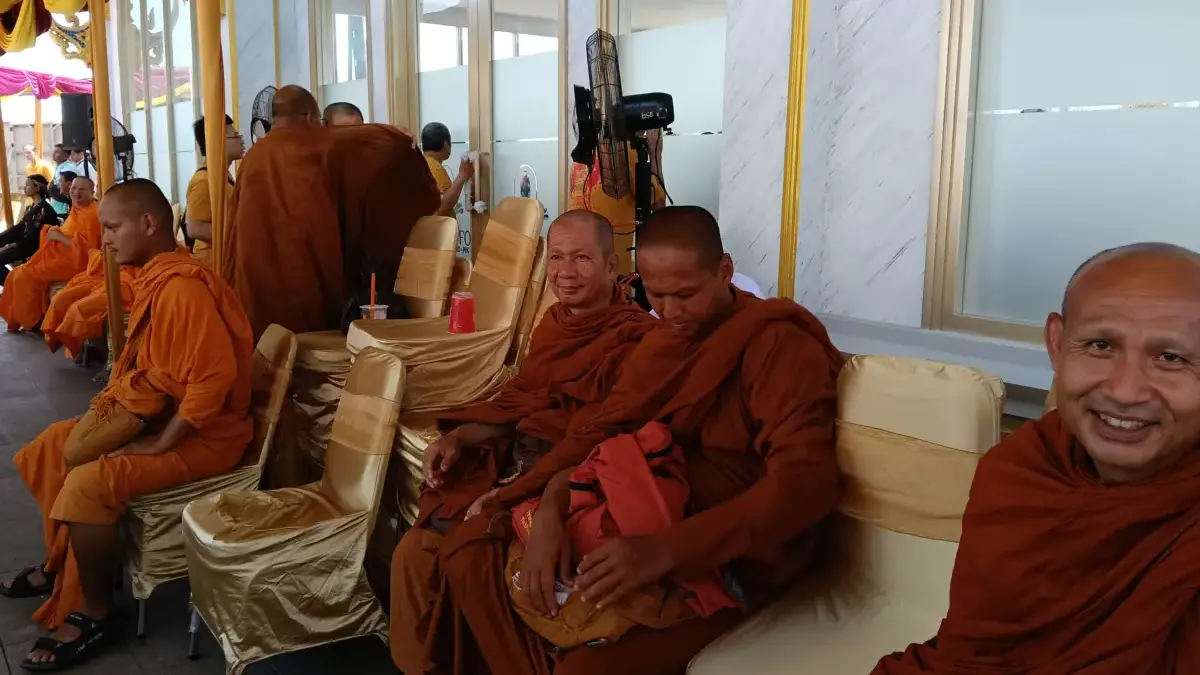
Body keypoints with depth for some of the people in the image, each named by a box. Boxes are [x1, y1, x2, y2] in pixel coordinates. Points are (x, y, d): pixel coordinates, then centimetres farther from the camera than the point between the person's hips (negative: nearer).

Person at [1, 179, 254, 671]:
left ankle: (95, 614, -6)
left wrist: (159, 444, -25)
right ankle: (63, 562, 31)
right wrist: (113, 400, 3)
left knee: (88, 485, -26)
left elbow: (214, 377, -32)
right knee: (52, 446, 17)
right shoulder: (156, 278, 8)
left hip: (200, 436, -11)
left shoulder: (183, 288, -25)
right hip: (152, 415, 11)